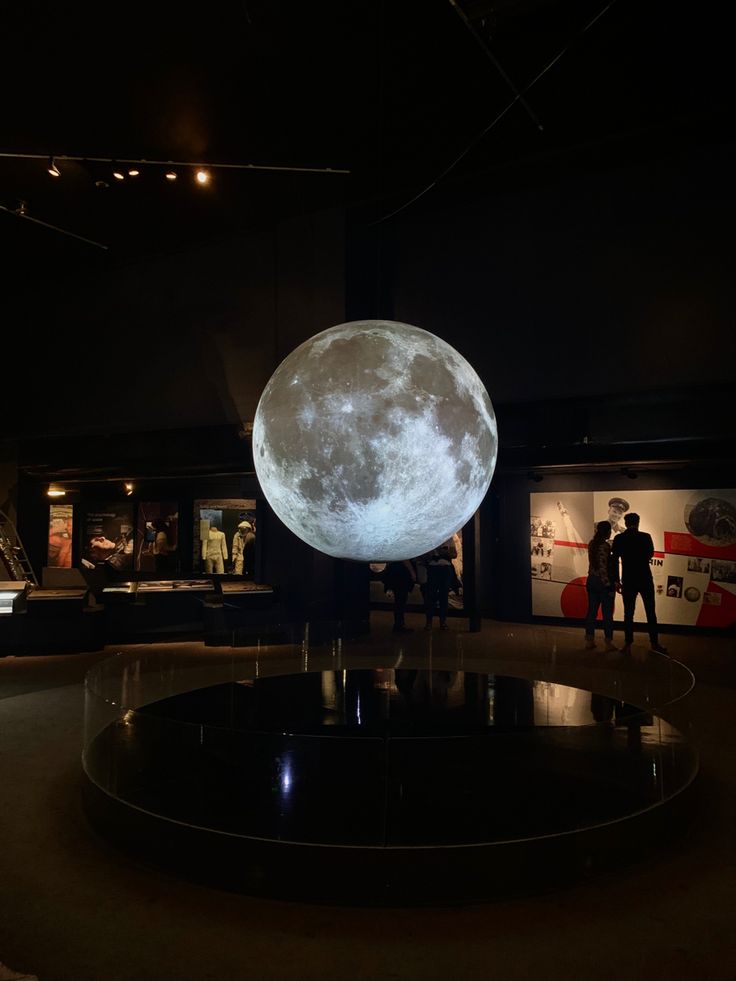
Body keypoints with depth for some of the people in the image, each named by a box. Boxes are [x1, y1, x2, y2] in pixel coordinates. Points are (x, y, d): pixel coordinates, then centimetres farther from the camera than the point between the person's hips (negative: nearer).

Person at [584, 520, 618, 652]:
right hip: (604, 582, -7)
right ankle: (608, 643, 8)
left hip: (591, 581, 7)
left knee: (591, 611, 10)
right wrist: (610, 586, -16)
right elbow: (604, 568, -19)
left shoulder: (592, 543, 6)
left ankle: (589, 641, 14)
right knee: (607, 613, 3)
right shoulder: (605, 545, -16)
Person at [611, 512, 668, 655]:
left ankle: (628, 645, 4)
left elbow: (615, 560, -4)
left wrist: (616, 580, 1)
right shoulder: (646, 537, -4)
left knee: (628, 613, 5)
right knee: (650, 612, 10)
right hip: (645, 579, 0)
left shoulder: (619, 539, -3)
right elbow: (650, 554, 12)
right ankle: (654, 643, 14)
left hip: (628, 580, 0)